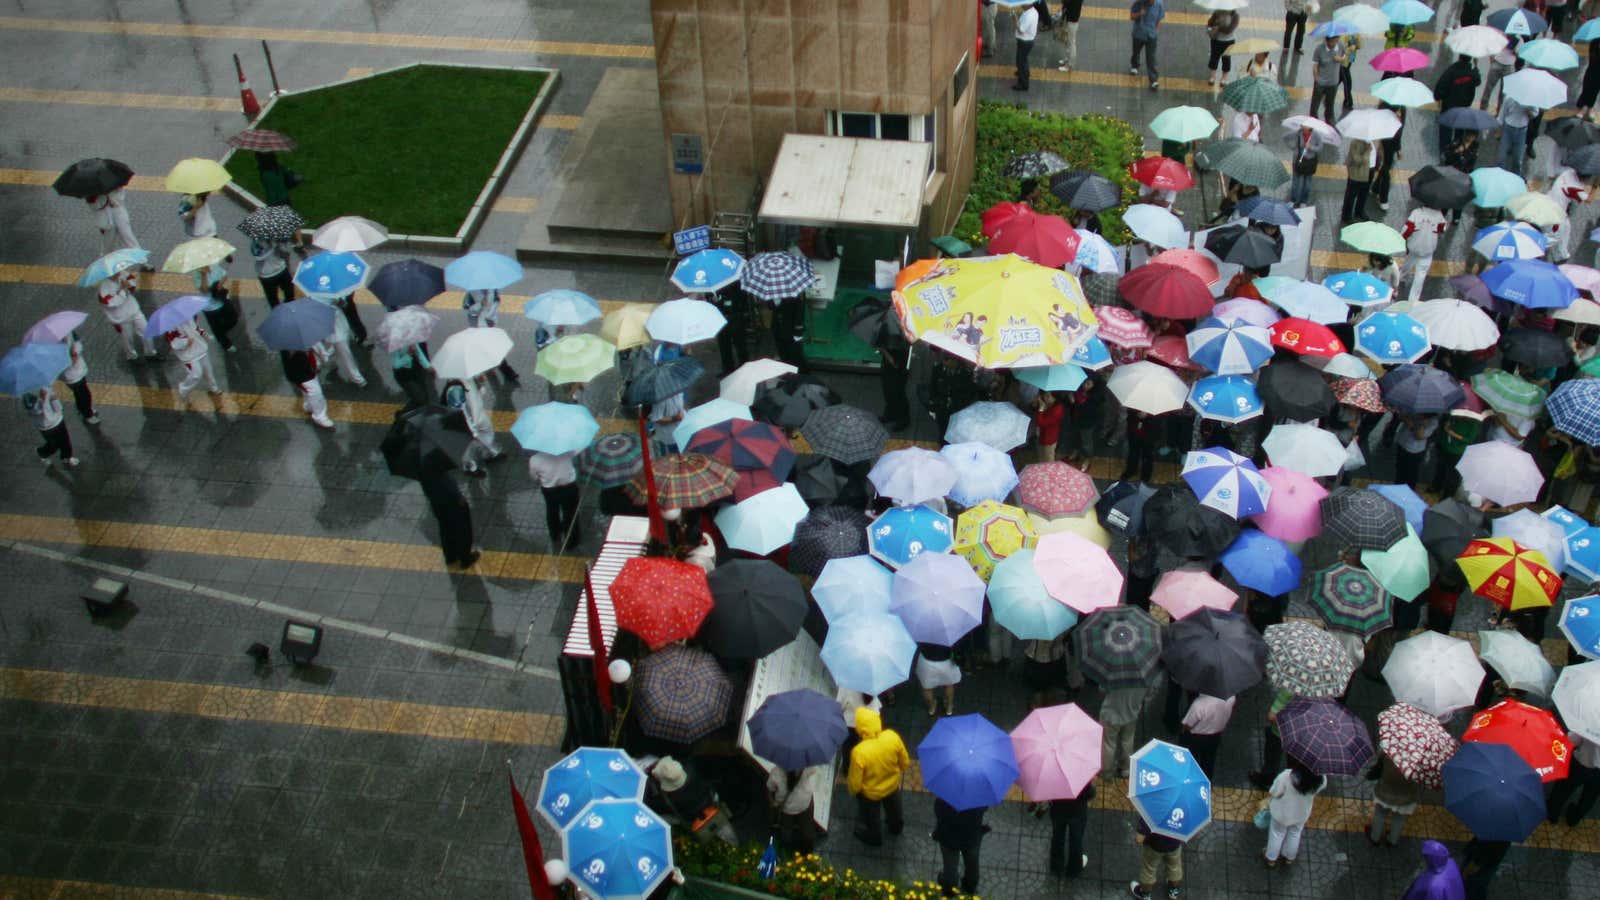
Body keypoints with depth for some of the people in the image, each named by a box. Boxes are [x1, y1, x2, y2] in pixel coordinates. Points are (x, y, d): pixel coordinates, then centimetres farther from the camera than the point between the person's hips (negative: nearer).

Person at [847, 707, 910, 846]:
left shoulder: (859, 752, -41)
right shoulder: (893, 736, -30)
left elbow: (855, 783, -25)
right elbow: (905, 762, -10)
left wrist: (851, 789, -1)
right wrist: (900, 770, 13)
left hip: (870, 793, -3)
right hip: (892, 784, 3)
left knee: (871, 817, 31)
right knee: (893, 809, 37)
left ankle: (873, 837, 58)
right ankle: (896, 826, 65)